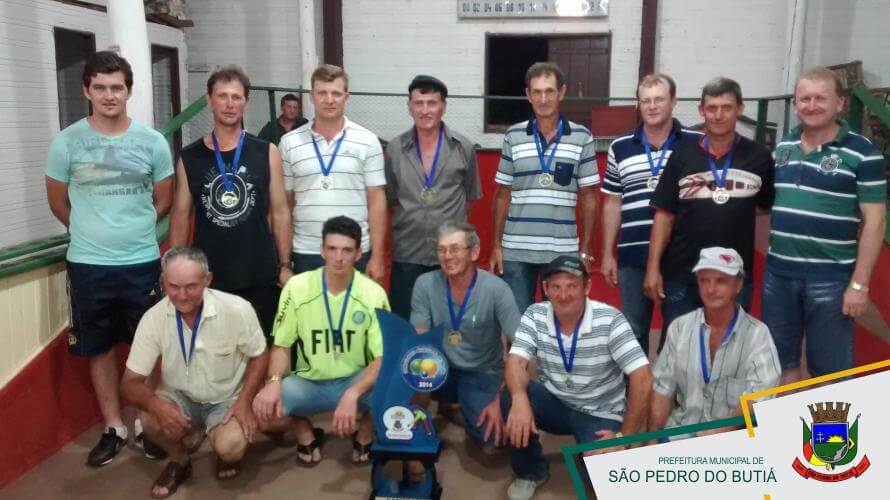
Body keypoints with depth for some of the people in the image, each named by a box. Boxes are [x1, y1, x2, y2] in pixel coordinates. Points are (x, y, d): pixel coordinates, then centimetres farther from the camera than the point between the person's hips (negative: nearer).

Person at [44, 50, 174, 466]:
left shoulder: (152, 142, -2)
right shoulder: (66, 142, -4)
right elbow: (58, 202, 8)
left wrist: (134, 229, 10)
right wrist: (91, 232, 13)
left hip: (142, 262, 0)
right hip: (87, 264, 0)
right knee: (100, 349, 11)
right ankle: (113, 427, 26)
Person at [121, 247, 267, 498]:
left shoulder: (237, 309, -22)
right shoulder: (153, 318, -17)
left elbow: (258, 357, -5)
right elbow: (130, 382, -13)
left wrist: (244, 400, -20)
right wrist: (156, 404, -36)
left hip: (226, 399, -2)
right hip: (180, 397, 2)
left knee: (230, 447, -29)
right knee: (151, 418, -29)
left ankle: (227, 453, 11)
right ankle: (179, 461, 4)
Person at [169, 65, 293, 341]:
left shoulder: (267, 153, -1)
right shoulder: (189, 157, 2)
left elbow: (280, 212, 2)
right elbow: (181, 216, 6)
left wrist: (285, 265, -1)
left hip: (260, 277, -1)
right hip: (207, 278, 1)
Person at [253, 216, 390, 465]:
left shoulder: (373, 293, -12)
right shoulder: (297, 287, -9)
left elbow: (383, 357, -13)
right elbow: (282, 345, -1)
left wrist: (353, 394, -31)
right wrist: (273, 382, -23)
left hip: (356, 380, 0)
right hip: (308, 383, 1)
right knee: (263, 411, -28)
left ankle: (365, 431, 6)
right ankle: (305, 431, 9)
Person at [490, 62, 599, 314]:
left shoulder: (581, 137, 0)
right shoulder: (513, 136, 3)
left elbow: (588, 198, 3)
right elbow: (503, 195, 7)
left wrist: (586, 250, 0)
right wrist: (496, 245, 3)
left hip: (563, 252, 0)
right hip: (516, 251, 1)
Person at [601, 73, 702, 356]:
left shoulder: (696, 144, 1)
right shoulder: (620, 148, 7)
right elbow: (612, 204, 11)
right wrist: (607, 254, 8)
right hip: (633, 256, 2)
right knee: (633, 330, 11)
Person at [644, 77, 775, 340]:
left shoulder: (759, 157, -1)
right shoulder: (682, 156, -1)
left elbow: (768, 207, 9)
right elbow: (664, 215, -2)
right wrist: (653, 266, -6)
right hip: (680, 274, 0)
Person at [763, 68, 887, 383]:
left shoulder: (862, 153, -7)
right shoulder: (782, 147, 8)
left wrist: (859, 283, -13)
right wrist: (770, 258, 12)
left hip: (830, 278, -5)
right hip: (778, 273, 5)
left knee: (830, 369, 6)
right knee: (782, 361, 16)